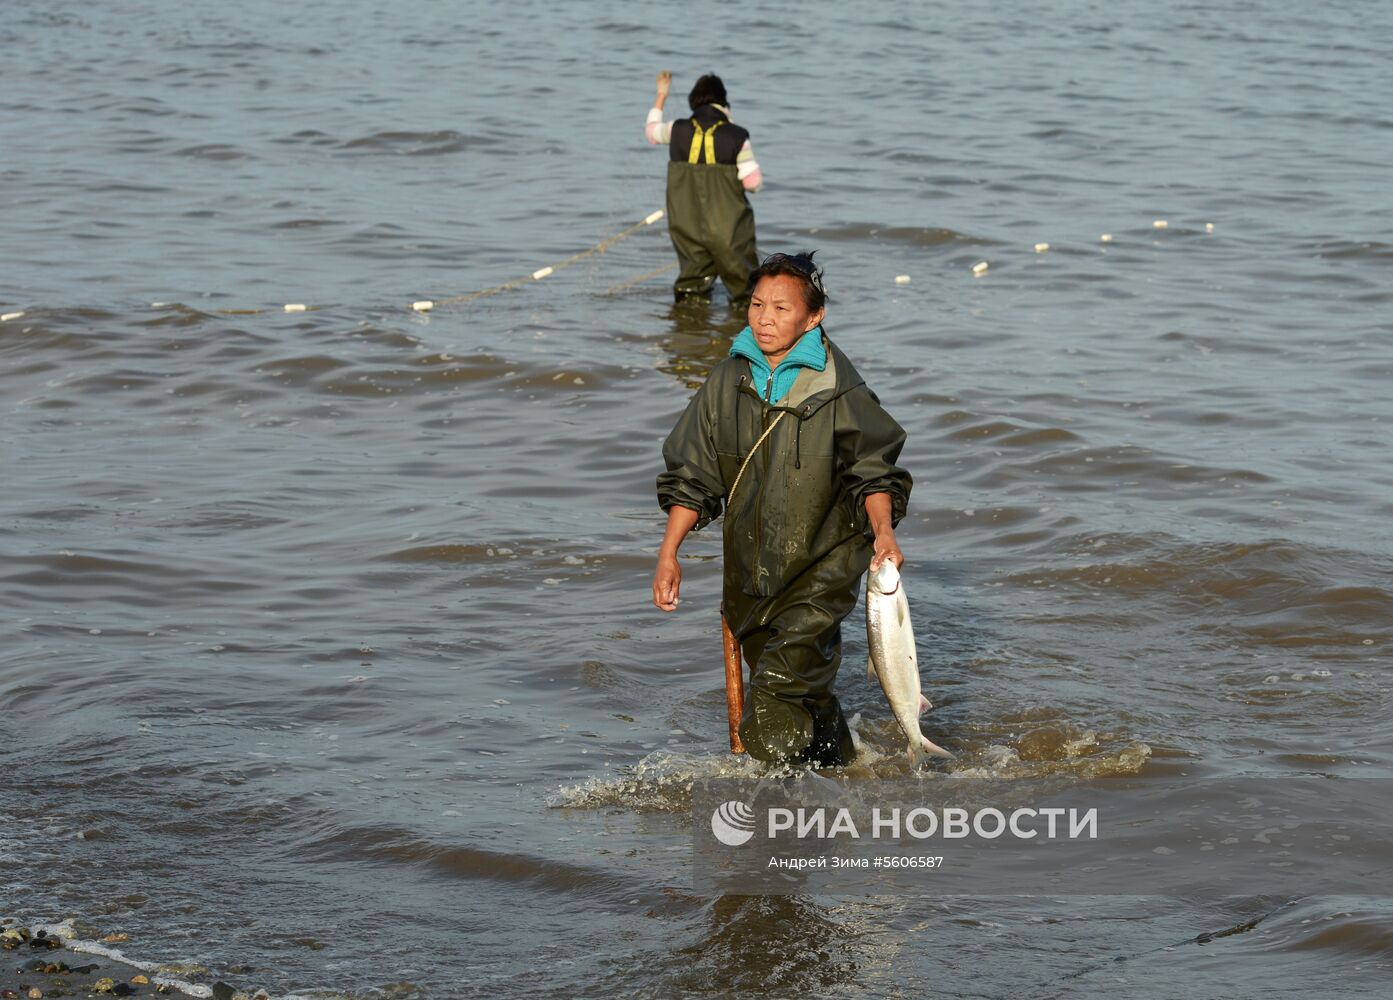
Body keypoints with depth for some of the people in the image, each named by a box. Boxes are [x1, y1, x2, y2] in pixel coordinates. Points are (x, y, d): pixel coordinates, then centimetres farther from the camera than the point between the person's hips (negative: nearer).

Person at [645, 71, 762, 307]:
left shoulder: (678, 130, -1)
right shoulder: (736, 137, -10)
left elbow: (652, 131, 22)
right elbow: (753, 182, -12)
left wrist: (662, 95, 33)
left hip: (686, 224, 3)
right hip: (727, 225, -3)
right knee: (742, 278, 9)